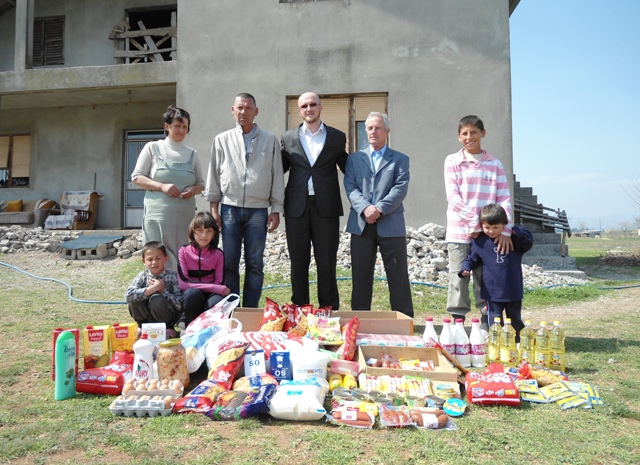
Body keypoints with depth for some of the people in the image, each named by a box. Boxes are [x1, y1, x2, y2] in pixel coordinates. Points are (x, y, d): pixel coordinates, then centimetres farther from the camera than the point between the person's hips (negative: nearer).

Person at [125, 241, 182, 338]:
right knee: (134, 302, -22)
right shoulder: (142, 276, -5)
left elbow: (179, 304, -18)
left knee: (157, 299, -29)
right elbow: (128, 296, -24)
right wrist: (153, 288, -30)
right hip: (148, 318, 2)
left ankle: (168, 329, -5)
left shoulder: (172, 276, -11)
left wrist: (162, 290, -25)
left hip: (169, 318, -2)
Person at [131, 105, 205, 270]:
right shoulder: (153, 148, 4)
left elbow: (201, 183, 17)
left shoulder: (192, 153, 13)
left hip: (185, 216, 3)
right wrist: (162, 186, -14)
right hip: (158, 215, -3)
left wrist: (194, 190, -7)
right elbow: (137, 177, 1)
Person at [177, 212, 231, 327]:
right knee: (192, 293, -35)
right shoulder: (184, 251, -4)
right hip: (191, 298, -1)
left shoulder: (218, 254, 1)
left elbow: (220, 283, -1)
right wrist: (215, 288, -21)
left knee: (217, 302, -34)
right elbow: (183, 283, -14)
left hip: (211, 295, 1)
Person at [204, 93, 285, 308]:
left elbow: (277, 177, 6)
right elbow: (214, 174, 10)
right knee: (229, 263, 3)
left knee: (255, 264, 3)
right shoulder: (222, 140, 9)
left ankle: (250, 311, 12)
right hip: (230, 208, 1)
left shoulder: (270, 141, 7)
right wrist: (214, 207, 4)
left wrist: (276, 210, 1)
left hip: (258, 210, 0)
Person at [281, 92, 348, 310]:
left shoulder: (337, 137, 8)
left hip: (326, 208, -1)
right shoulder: (288, 138, 10)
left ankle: (330, 310, 13)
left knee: (327, 263, 3)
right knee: (298, 263, 7)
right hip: (297, 208, 1)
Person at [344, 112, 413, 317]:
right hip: (361, 225, 2)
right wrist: (365, 208, -16)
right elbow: (350, 187, 1)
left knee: (398, 275, 2)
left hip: (391, 224, -1)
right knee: (361, 275, 7)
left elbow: (400, 188, -3)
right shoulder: (354, 158, 15)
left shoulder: (400, 159, 11)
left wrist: (380, 208, -17)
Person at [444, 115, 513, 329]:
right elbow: (453, 197, -6)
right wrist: (475, 222, -14)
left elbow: (504, 199, 3)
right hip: (459, 233, -1)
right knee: (458, 280, 1)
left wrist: (505, 231, -9)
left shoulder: (495, 164, 8)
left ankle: (487, 326, 17)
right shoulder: (452, 161, 3)